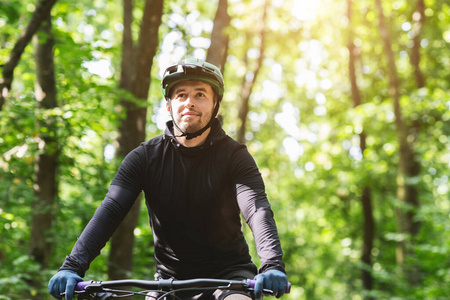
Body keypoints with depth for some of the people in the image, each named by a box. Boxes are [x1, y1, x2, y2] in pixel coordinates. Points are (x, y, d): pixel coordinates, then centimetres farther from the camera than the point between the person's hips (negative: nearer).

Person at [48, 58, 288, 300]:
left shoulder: (234, 156, -8)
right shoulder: (145, 157, -3)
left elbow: (258, 209, -23)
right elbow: (110, 209, -14)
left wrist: (273, 266, -43)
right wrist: (72, 266, -30)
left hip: (228, 274, -2)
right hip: (170, 278, 3)